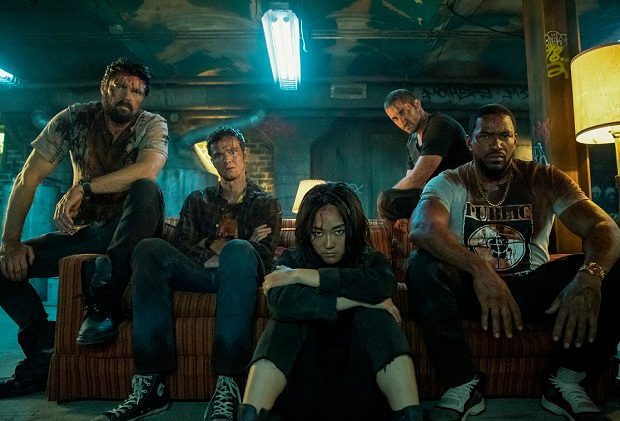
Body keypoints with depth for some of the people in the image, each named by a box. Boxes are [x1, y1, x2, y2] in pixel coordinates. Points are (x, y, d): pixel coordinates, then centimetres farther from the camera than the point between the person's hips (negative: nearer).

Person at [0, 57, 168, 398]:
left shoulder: (152, 125, -7)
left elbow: (148, 169, -30)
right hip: (84, 231, 4)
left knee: (147, 190, -34)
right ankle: (44, 351, -3)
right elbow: (28, 178, -5)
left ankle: (103, 301, -30)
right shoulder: (74, 119, -2)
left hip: (132, 230, -3)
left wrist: (83, 187, -35)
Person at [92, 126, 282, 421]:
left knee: (239, 250, -38)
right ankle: (150, 383, -33)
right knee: (150, 248, -26)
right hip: (199, 275, 3)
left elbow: (265, 255, 4)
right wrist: (221, 250, -3)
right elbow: (182, 247, 10)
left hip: (240, 274, -2)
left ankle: (228, 385, -42)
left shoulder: (266, 204, 21)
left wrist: (209, 247, -2)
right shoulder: (197, 201, 27)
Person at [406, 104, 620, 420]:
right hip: (470, 287, -1)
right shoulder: (449, 184, -5)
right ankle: (463, 385, -18)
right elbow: (421, 229, -27)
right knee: (421, 266, -30)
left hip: (533, 288, 2)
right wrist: (480, 270, -43)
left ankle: (566, 383, -5)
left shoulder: (544, 180, 1)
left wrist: (589, 276, -36)